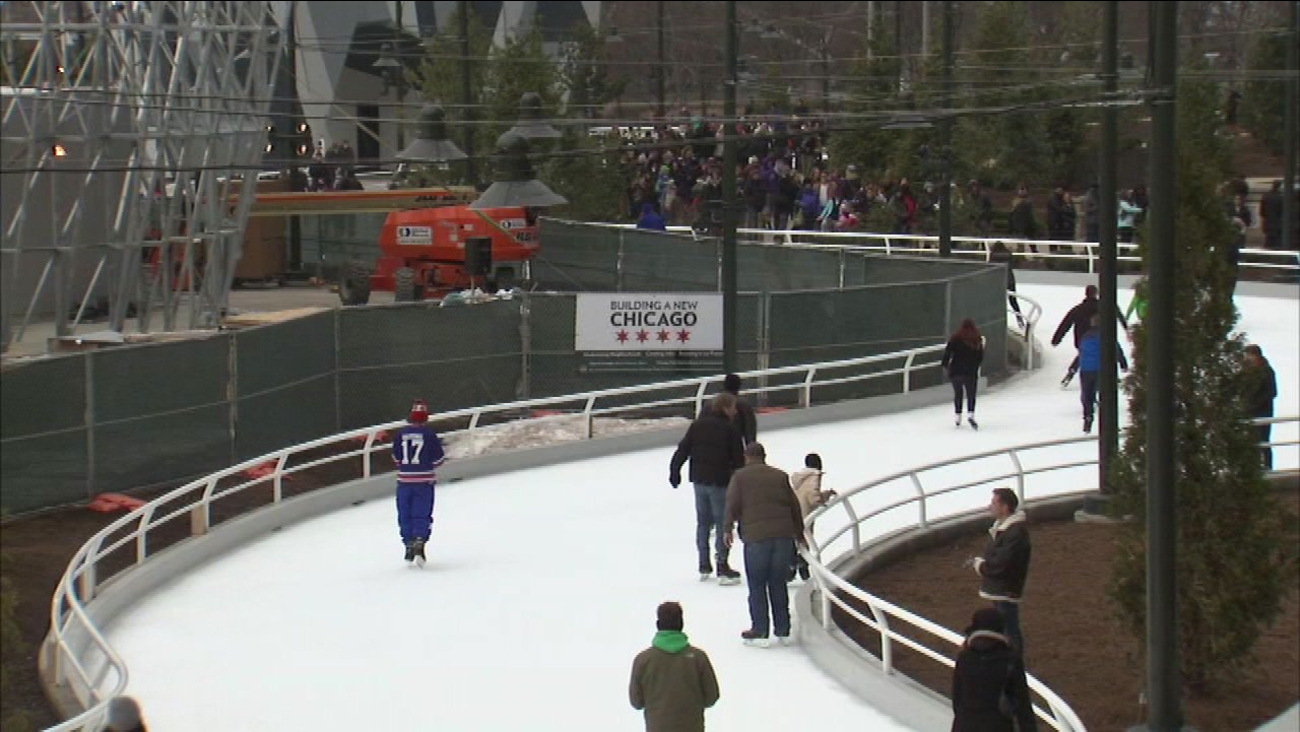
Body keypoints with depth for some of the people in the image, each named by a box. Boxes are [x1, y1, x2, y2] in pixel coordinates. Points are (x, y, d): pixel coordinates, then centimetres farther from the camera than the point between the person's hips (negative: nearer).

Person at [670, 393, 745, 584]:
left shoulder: (697, 425, 4)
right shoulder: (729, 430, -12)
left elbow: (682, 450, 5)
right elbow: (738, 460, -10)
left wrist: (674, 470, 15)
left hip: (699, 480, 6)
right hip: (720, 482, -5)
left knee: (703, 521, 16)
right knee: (723, 523, 1)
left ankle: (704, 565, 22)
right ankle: (722, 568, -1)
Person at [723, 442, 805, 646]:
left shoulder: (740, 477, 5)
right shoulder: (780, 476, 15)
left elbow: (732, 504, -5)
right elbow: (794, 506, 15)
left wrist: (728, 529, 5)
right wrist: (800, 535, 24)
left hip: (756, 537, -4)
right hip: (784, 535, 4)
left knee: (757, 585, 4)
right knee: (778, 583, 12)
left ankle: (760, 631, 2)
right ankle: (783, 630, 15)